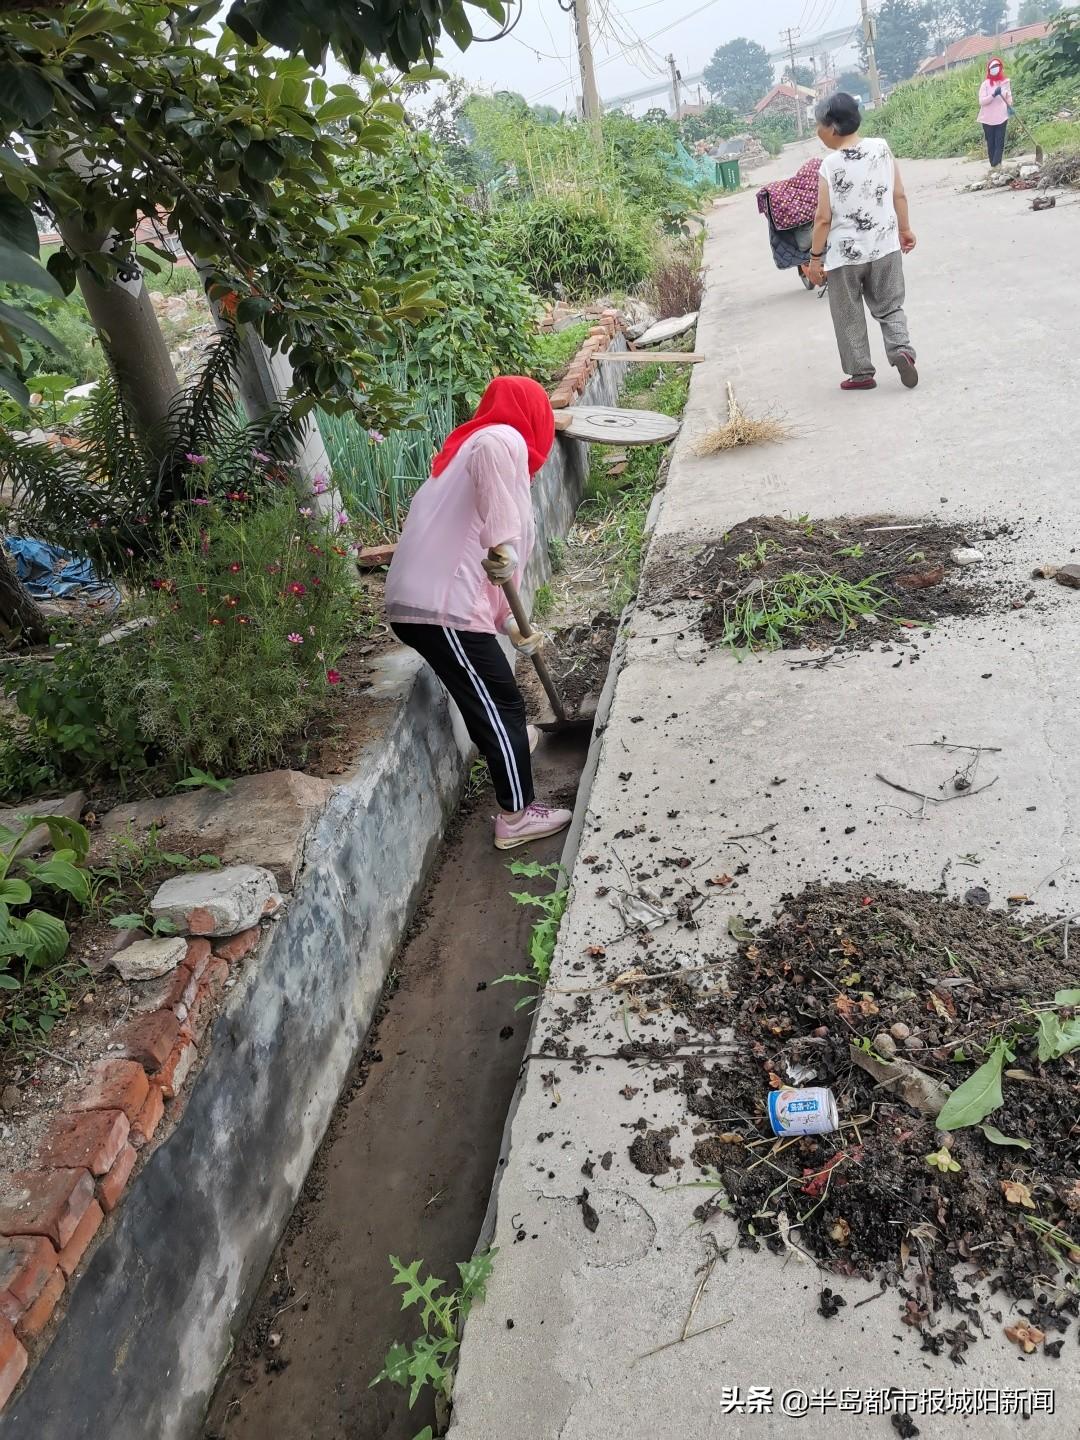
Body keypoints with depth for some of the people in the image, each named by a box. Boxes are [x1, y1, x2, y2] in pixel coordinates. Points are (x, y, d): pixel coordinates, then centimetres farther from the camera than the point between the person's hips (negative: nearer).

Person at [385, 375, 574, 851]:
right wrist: (502, 541, -34)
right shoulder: (504, 440, -3)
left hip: (417, 598, 10)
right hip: (441, 605, -10)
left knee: (485, 691, 32)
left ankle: (507, 743, 56)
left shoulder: (468, 446, 26)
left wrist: (509, 624, 27)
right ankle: (517, 817, 14)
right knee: (502, 704, 3)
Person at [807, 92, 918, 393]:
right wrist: (905, 229, 16)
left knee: (849, 317, 11)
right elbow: (899, 195, 3)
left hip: (844, 254, -4)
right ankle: (901, 349, -6)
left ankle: (861, 373, 15)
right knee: (889, 306, 17)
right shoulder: (882, 148, -1)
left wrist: (815, 257, -6)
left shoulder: (830, 166, -15)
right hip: (884, 246, 4)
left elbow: (823, 218, -16)